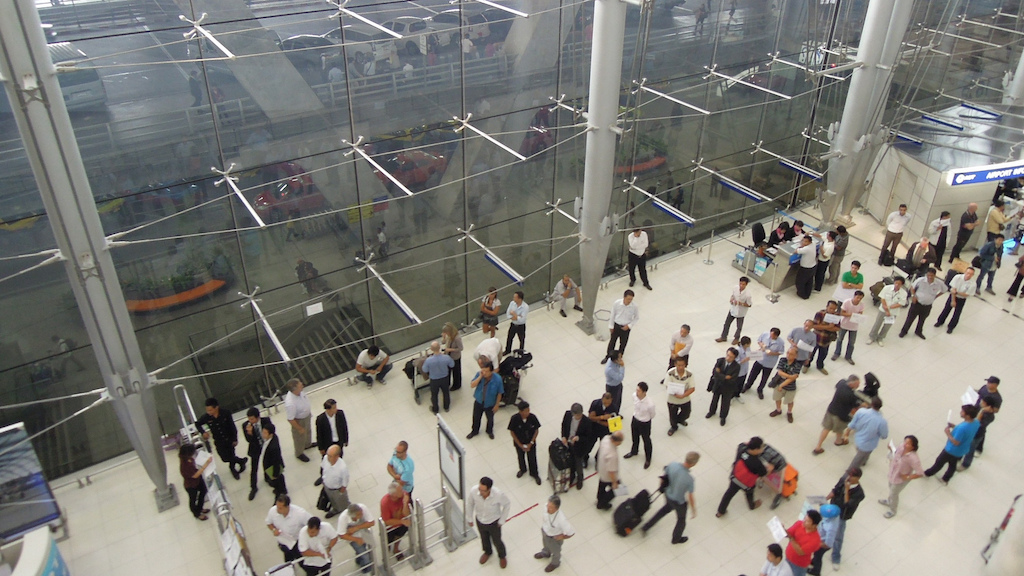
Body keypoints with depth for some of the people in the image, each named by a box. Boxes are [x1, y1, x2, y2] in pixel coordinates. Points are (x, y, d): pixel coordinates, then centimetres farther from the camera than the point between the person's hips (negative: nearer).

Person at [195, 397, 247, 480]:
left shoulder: (226, 414, -21)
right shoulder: (206, 417, -18)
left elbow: (232, 427, -11)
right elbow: (197, 424, 3)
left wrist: (235, 439, -6)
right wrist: (203, 432, -14)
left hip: (229, 439, -1)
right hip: (219, 442, 1)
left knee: (231, 455, 9)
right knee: (225, 458, 1)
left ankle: (233, 469, 43)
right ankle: (241, 461, 31)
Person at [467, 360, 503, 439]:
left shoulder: (497, 379, -29)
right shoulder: (479, 374, -22)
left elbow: (499, 393, -16)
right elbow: (472, 385, -29)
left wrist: (497, 405, -9)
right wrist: (480, 376, -38)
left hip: (490, 404, -2)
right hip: (478, 402, 2)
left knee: (490, 419, 24)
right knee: (476, 418, 23)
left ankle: (490, 431, 54)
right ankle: (475, 431, 52)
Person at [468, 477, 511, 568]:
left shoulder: (498, 494, -39)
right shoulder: (473, 491, -33)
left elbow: (507, 504, -16)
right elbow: (471, 504, -11)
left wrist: (502, 520, -8)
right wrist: (470, 518, 3)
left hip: (494, 522, -2)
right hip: (479, 521, 2)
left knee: (496, 541, 23)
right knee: (484, 538, 30)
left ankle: (502, 556, 57)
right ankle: (488, 552, 64)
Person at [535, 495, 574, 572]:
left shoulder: (561, 520, -46)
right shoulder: (547, 507, -31)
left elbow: (572, 532, -33)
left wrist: (562, 537, -18)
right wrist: (543, 527, 5)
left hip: (554, 538, -4)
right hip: (545, 531, 4)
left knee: (555, 551, 30)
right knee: (546, 544, 37)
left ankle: (555, 563, 63)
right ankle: (546, 553, 72)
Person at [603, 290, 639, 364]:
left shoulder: (634, 307, -23)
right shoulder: (617, 303, -23)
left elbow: (637, 318, -6)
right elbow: (612, 315, -8)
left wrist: (629, 326, -15)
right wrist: (611, 326, -1)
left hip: (626, 327, 0)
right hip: (616, 325, 0)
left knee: (623, 343, 18)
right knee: (612, 341, 18)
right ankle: (608, 356, 40)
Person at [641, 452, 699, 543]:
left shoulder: (672, 465, -26)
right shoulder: (689, 479, -38)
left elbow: (664, 478, -7)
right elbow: (690, 497, -23)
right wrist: (693, 509, -3)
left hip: (668, 494, 5)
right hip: (679, 502, -5)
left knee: (668, 507, 37)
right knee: (681, 519, 27)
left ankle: (646, 526, 41)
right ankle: (676, 539, 55)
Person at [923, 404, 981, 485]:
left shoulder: (962, 428, -41)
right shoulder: (976, 423, -15)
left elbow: (956, 442, -30)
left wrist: (948, 433, -19)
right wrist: (955, 427, -1)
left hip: (952, 450, -7)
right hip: (962, 451, 7)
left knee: (939, 462, 19)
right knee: (953, 465, 29)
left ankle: (927, 473, 42)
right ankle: (945, 479, 50)